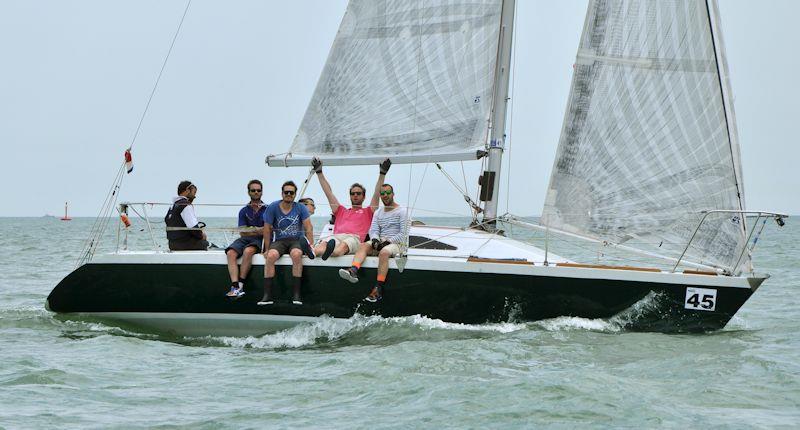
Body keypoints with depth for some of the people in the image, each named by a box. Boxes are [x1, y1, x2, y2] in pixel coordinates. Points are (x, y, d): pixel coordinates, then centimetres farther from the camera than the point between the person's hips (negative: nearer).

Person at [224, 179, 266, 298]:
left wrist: (251, 229, -7)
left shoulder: (267, 210, 8)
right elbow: (243, 232, 5)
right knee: (231, 253, -27)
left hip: (260, 240, -3)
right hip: (245, 239, 3)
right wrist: (260, 230, -6)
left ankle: (240, 284, -30)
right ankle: (235, 287, -38)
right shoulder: (244, 211, 14)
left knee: (248, 251, -35)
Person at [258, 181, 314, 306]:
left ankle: (296, 294, -31)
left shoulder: (300, 208, 2)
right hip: (279, 240, 1)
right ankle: (267, 295, -30)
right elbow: (267, 229, 4)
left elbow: (309, 228, -2)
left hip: (297, 240, -1)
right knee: (271, 256, -32)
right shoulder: (273, 207, 1)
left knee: (296, 254, -35)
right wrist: (267, 249, -1)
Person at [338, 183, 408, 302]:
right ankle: (353, 271, -49)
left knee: (384, 252, -37)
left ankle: (378, 289, -43)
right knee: (363, 246, -23)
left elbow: (403, 234, -5)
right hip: (380, 242, 6)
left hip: (396, 243, -6)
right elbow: (373, 229, 10)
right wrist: (375, 240, -13)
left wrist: (388, 241, -15)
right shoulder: (378, 212, 22)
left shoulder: (401, 211, 4)